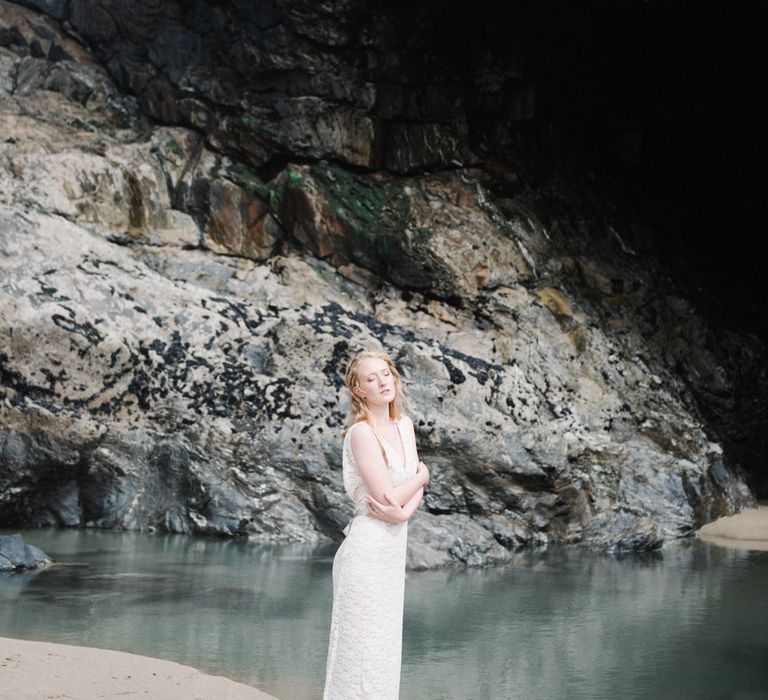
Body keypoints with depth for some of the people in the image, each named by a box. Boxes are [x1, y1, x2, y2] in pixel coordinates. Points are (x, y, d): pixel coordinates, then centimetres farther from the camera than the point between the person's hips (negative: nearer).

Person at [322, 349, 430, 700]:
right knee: (361, 651, -2)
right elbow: (388, 498, -19)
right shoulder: (361, 432, -15)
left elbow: (416, 485, 7)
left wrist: (404, 511, -15)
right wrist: (422, 474, -2)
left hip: (394, 547, 8)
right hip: (368, 549, -8)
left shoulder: (404, 424, 8)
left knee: (384, 649, 13)